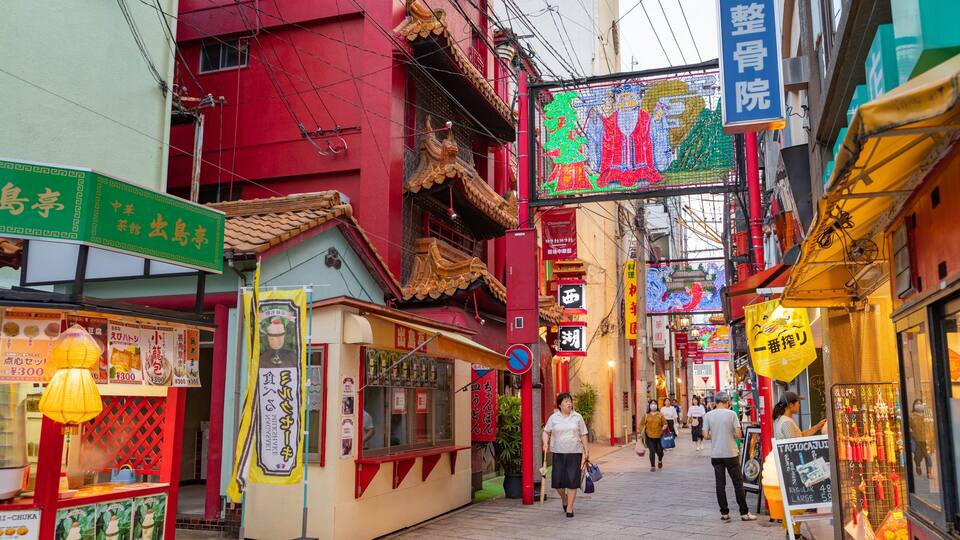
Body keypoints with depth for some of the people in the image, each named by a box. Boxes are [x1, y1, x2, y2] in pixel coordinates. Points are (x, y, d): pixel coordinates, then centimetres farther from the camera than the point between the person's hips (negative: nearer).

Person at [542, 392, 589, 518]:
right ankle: (564, 498, 33)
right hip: (558, 453, 0)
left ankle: (569, 508, 8)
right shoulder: (553, 418, 3)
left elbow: (583, 435, 9)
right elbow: (546, 432, 10)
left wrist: (586, 450, 3)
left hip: (575, 453, 0)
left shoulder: (577, 417, 6)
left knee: (572, 481, -3)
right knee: (557, 481, 0)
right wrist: (545, 443, -7)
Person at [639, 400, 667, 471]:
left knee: (659, 451, 4)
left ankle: (660, 461, 39)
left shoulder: (660, 415, 5)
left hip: (659, 436, 1)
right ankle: (652, 466, 6)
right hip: (649, 436, -1)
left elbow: (665, 423, 6)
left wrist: (664, 427, -14)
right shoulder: (646, 415, 4)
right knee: (652, 451, -7)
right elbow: (642, 424, 4)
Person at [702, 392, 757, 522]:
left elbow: (706, 435, -2)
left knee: (720, 484, 7)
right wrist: (731, 436, 11)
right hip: (730, 453, -2)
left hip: (716, 454, 3)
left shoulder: (708, 415, -1)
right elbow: (738, 434, -10)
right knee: (738, 483, 5)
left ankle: (724, 513, 10)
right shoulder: (731, 414, -7)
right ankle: (744, 513, 7)